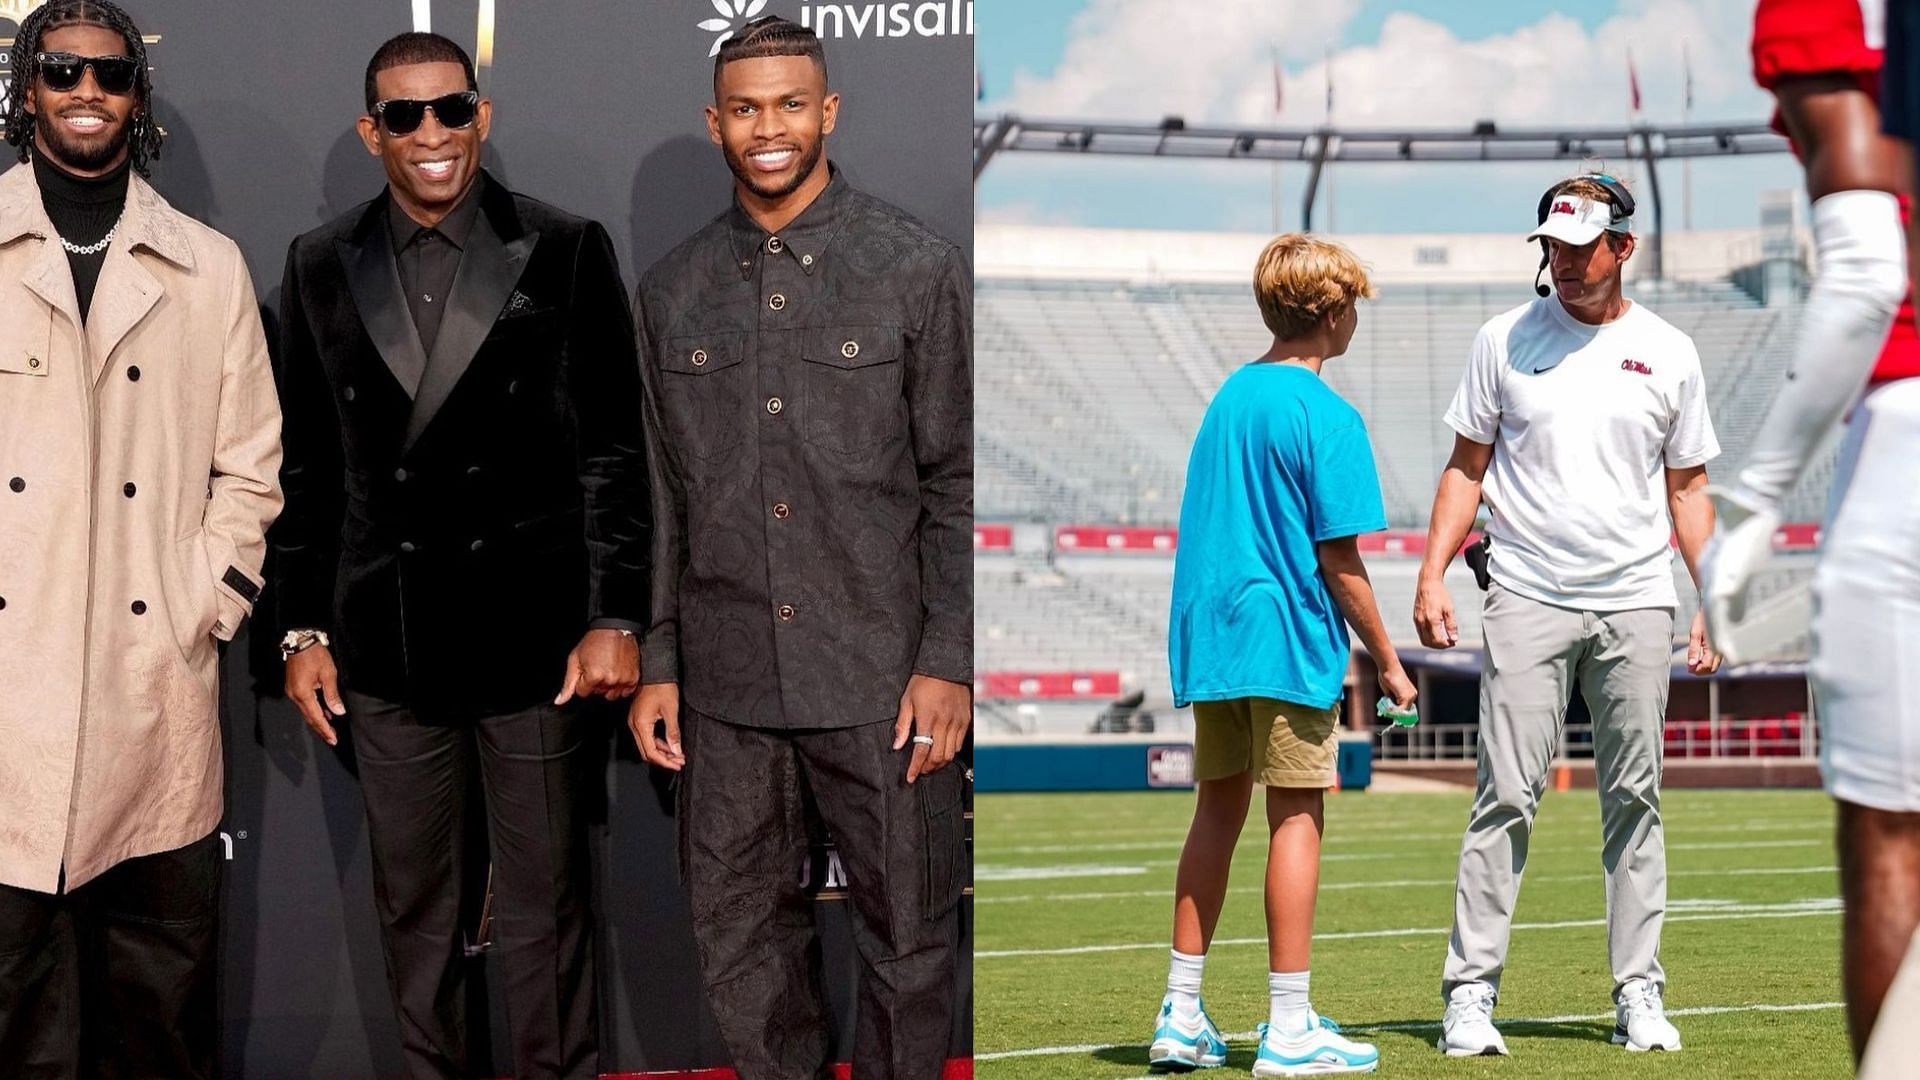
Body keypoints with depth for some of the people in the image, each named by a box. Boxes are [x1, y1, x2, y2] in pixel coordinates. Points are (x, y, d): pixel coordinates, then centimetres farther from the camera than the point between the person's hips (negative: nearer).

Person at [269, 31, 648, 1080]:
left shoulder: (566, 253, -1)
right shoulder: (320, 266, 6)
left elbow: (612, 451, -1)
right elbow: (306, 466, 9)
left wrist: (613, 618, -7)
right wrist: (304, 630, 6)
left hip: (533, 637, -2)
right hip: (389, 644, 2)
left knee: (545, 904, 4)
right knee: (412, 905, 11)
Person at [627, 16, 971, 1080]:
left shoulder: (917, 270, -2)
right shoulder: (673, 290, 8)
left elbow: (957, 482, -3)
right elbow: (660, 494, 12)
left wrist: (947, 663, -9)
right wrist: (652, 664, 7)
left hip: (881, 675, -3)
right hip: (725, 679, 3)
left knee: (908, 936, 3)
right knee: (739, 935, 10)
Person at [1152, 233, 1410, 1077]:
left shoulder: (1227, 397, 11)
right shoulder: (1327, 417, -11)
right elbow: (1339, 561, -11)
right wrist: (1386, 659, -3)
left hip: (1207, 634, 7)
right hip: (1287, 639, -7)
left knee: (1218, 809, 12)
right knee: (1296, 816, -2)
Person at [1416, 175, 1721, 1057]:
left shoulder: (1668, 353, 8)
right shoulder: (1505, 340, 5)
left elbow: (1688, 489, 12)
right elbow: (1467, 467, 7)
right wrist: (1432, 574, -5)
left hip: (1637, 604, 2)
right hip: (1528, 598, -1)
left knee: (1634, 801, 5)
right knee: (1506, 795, -7)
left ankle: (1638, 994, 10)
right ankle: (1471, 991, -5)